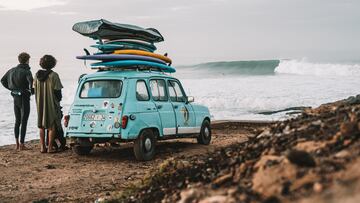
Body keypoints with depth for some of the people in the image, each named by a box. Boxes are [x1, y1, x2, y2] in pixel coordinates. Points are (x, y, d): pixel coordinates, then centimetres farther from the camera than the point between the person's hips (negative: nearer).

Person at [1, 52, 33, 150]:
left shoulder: (12, 70, 7)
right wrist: (32, 91, -10)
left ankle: (17, 144, 21)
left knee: (17, 121, 16)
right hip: (24, 99, -7)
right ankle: (22, 145, 3)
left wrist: (12, 89, 15)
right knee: (24, 122, 1)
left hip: (15, 98, 7)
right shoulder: (26, 71, -15)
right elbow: (31, 82, -31)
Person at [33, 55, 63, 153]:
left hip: (40, 104, 5)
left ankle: (42, 147, 14)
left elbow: (35, 89, 8)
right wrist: (59, 99, 8)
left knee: (41, 126, 13)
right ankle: (50, 147, 1)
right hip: (51, 104, -5)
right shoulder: (53, 76, -14)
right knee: (52, 126, 2)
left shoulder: (37, 75, 3)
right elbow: (57, 91, -11)